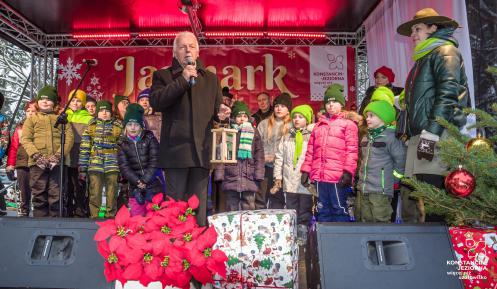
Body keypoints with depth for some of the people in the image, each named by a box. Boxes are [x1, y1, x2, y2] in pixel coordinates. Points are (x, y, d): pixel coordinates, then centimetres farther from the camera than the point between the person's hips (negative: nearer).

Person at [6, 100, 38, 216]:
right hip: (22, 165, 3)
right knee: (24, 195, 7)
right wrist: (10, 166, 6)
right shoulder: (20, 127, 14)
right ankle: (22, 215, 14)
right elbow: (13, 147, 12)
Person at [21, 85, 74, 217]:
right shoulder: (31, 119, 18)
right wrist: (37, 156, -12)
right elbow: (25, 139, 5)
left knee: (56, 196, -1)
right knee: (39, 196, 1)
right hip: (37, 162, 0)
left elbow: (69, 138, 4)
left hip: (57, 162, 0)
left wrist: (58, 156, -10)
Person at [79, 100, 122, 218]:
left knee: (112, 195, 3)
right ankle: (93, 217, 12)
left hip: (112, 166, 0)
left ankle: (110, 217, 13)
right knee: (94, 194, 2)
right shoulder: (91, 126, 9)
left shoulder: (118, 126, 9)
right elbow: (84, 148, 5)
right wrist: (82, 169, -1)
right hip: (94, 166, 0)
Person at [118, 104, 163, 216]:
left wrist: (144, 181, -13)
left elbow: (154, 162, -5)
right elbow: (124, 166, -1)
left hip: (154, 185, -2)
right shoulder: (123, 143, 7)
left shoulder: (150, 139, 2)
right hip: (135, 187, 2)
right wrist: (138, 182, -13)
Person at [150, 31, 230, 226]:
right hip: (176, 150, -2)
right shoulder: (162, 75, 10)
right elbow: (155, 102, -8)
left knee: (199, 204, 7)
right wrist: (183, 80, -9)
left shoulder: (211, 78, 20)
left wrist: (220, 114, -4)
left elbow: (216, 110, 20)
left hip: (202, 151, 3)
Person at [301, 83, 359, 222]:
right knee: (322, 210, 12)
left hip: (338, 177, -5)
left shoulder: (348, 123, 1)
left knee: (339, 209, 0)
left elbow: (352, 150, -8)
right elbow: (310, 150, 16)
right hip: (319, 176, 6)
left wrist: (348, 172, -16)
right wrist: (306, 170, 11)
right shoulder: (319, 125, 19)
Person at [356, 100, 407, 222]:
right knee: (365, 221, 15)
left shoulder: (390, 137, -10)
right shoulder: (366, 138, 14)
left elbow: (401, 160, -11)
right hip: (362, 189, 8)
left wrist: (391, 179, -4)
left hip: (380, 191, -8)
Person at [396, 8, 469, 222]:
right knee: (411, 197, 4)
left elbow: (447, 93, -12)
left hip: (436, 137, -9)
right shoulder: (424, 58, 29)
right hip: (418, 136, 9)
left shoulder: (445, 51, 3)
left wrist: (430, 134, -20)